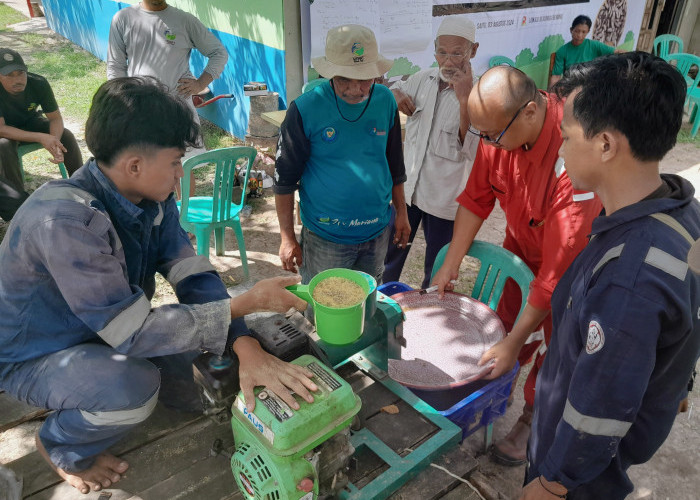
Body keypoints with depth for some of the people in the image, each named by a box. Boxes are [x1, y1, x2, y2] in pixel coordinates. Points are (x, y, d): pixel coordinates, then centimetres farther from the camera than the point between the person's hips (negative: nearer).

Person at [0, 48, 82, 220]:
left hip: (31, 122, 3)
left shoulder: (38, 83, -24)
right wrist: (41, 138, -42)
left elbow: (55, 118, -16)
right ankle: (20, 201, -23)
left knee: (67, 136, -21)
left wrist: (55, 142, -37)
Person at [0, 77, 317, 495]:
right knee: (133, 386, -33)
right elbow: (133, 332, -36)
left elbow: (194, 276, -16)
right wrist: (248, 302, -33)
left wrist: (248, 349, -31)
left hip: (107, 331, 7)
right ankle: (63, 448, 0)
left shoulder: (152, 197, -13)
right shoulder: (65, 219, -37)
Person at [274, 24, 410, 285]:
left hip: (377, 232, 4)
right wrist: (287, 238, -7)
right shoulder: (305, 109, -13)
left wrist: (401, 212, 13)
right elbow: (285, 179, -8)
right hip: (325, 238, -3)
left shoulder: (385, 101, -1)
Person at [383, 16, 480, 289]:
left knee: (437, 270, 13)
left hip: (445, 198, -5)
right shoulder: (423, 79, -1)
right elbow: (396, 90, 20)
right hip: (406, 187, 5)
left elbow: (474, 151, -27)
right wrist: (395, 95, -4)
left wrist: (464, 98, -33)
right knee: (390, 256, 20)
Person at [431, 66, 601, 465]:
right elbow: (477, 197, -8)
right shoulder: (501, 126, -22)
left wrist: (514, 345, -30)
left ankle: (533, 419, 33)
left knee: (550, 347, 9)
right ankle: (499, 378, 44)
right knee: (507, 317, 17)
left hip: (573, 257, -5)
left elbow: (559, 270, -36)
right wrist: (451, 265, -7)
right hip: (521, 243, 5)